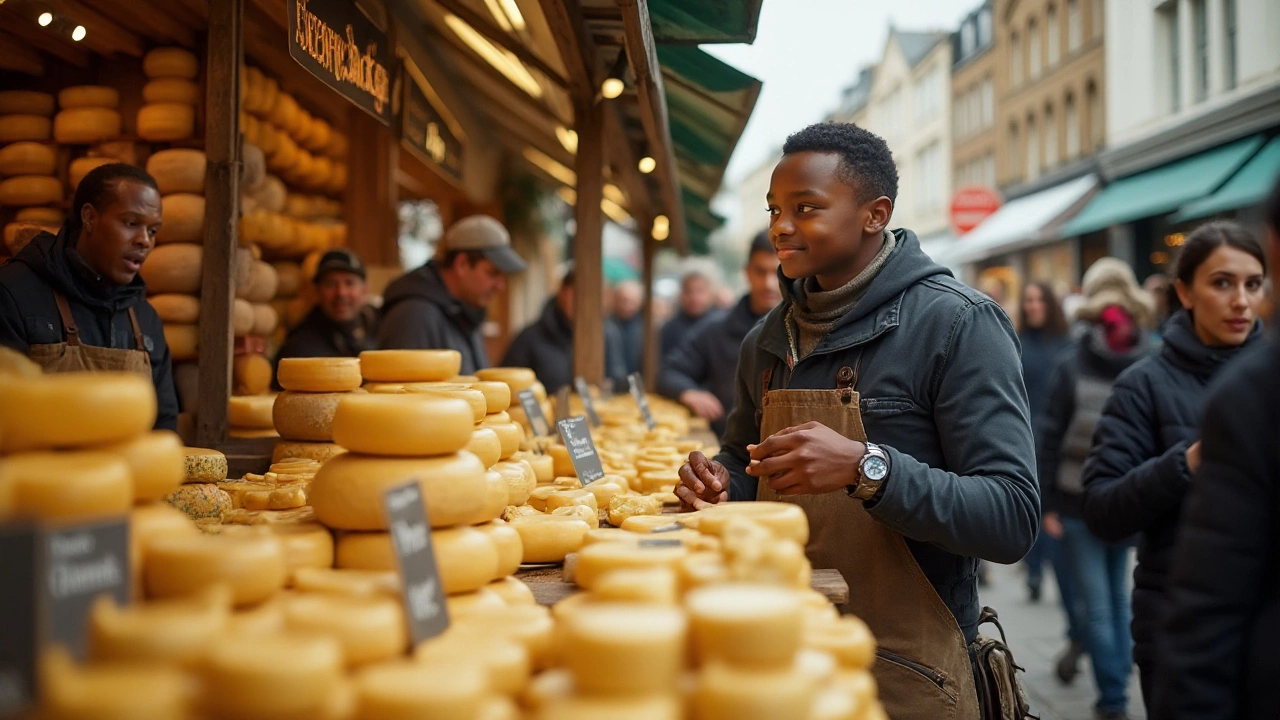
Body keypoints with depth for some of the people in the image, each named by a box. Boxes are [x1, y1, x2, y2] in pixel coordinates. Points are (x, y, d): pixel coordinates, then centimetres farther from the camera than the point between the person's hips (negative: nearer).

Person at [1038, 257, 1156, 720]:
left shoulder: (1071, 365, -9)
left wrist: (1046, 502, -4)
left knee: (1097, 603, 2)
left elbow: (1050, 436, -9)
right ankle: (1120, 671, 31)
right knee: (1117, 593, 20)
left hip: (1078, 502, -3)